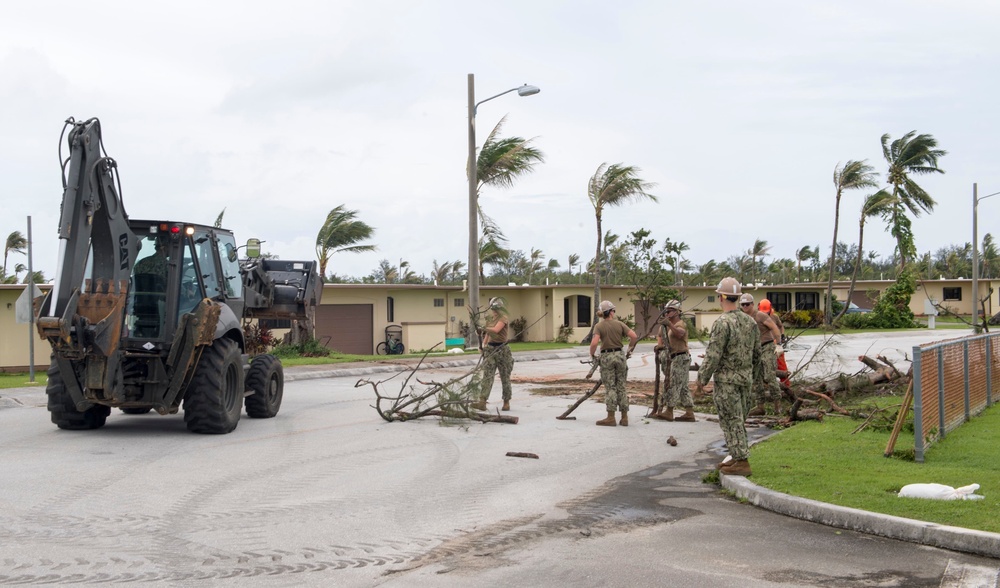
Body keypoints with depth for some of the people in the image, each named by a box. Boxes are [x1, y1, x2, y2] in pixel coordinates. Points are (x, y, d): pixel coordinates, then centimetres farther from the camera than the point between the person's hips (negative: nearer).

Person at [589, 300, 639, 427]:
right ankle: (624, 418, 10)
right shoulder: (619, 324, 1)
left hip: (606, 357, -2)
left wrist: (592, 355, -2)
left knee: (610, 388, 2)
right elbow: (634, 336, -7)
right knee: (621, 387, 9)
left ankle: (611, 418, 2)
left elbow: (594, 343, -19)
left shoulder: (599, 326, -5)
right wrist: (630, 349, 7)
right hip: (619, 355, 2)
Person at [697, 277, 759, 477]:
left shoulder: (722, 323, -19)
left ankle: (741, 462, -2)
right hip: (746, 378, 8)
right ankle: (738, 457, 23)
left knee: (731, 421, -2)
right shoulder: (750, 321, 5)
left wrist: (702, 378, -9)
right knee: (737, 419, 17)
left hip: (726, 379, -8)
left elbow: (713, 355, -19)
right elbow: (757, 353, 12)